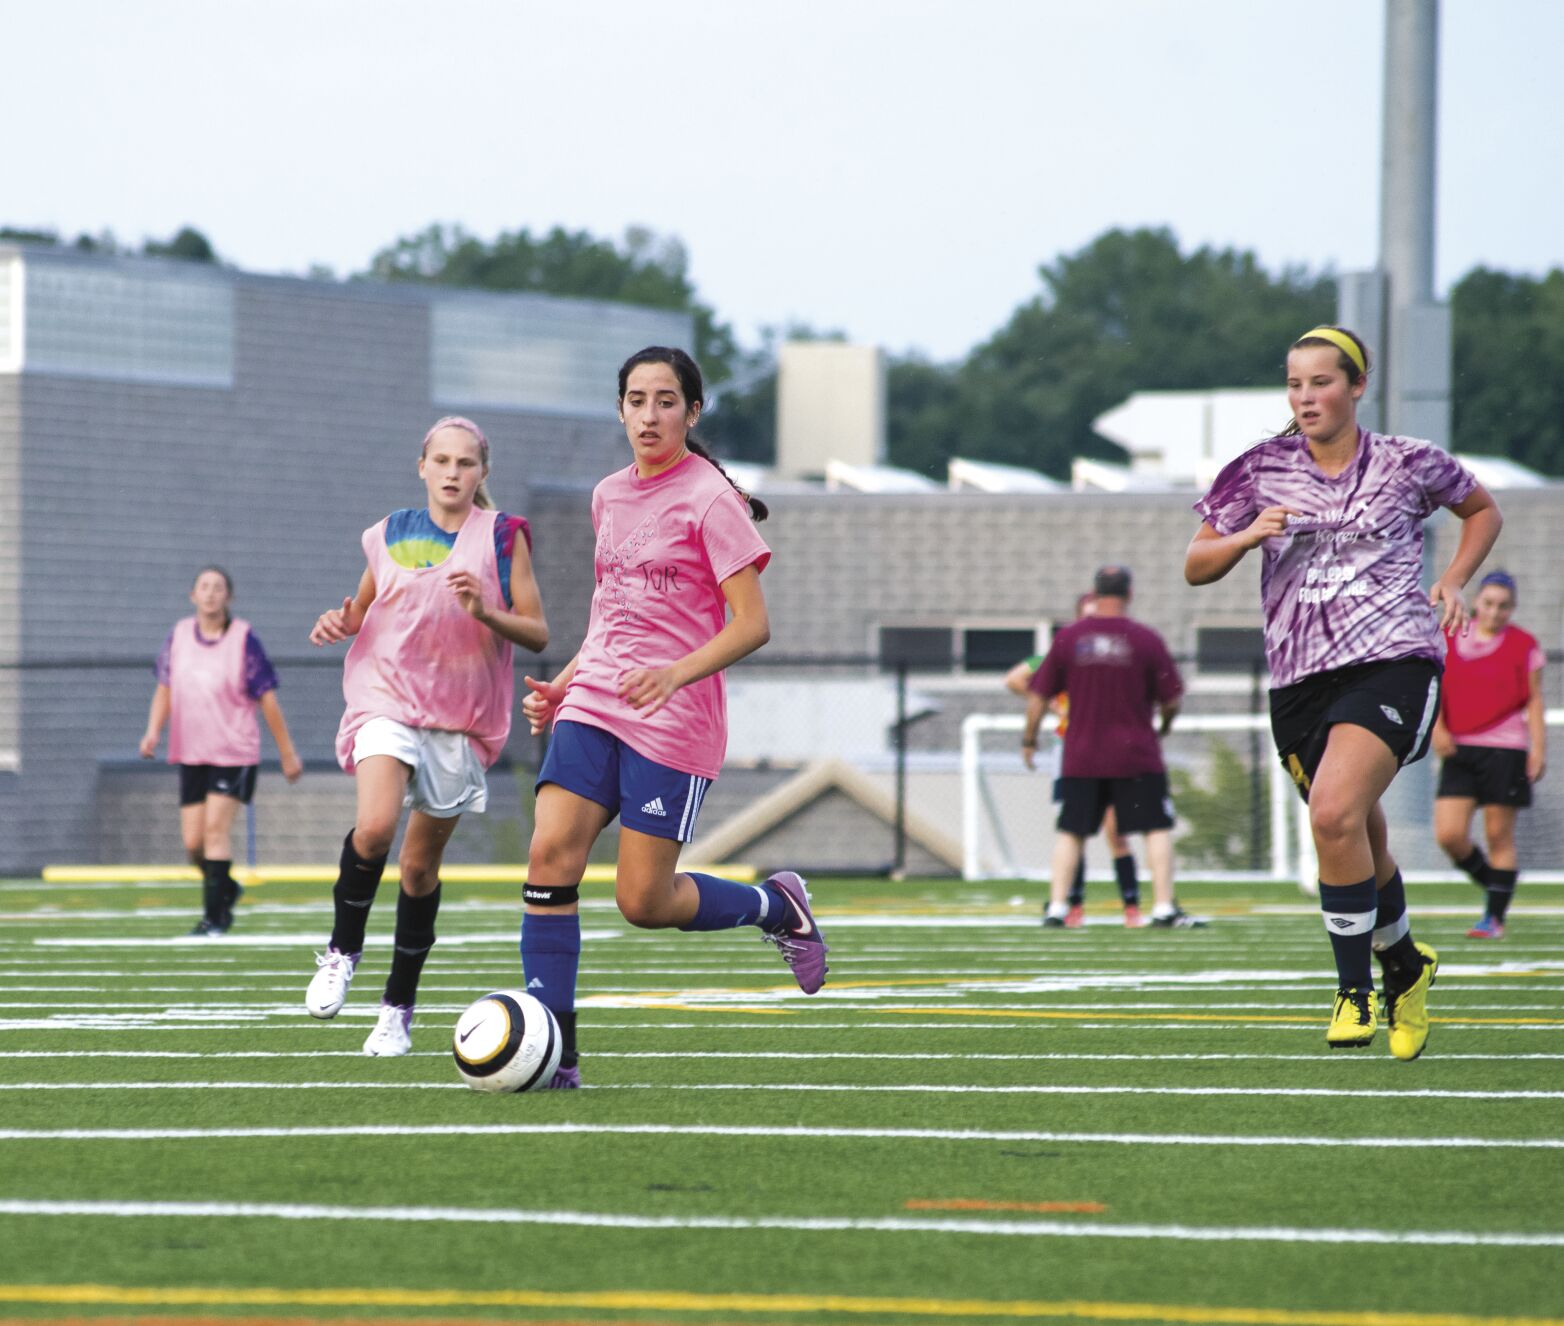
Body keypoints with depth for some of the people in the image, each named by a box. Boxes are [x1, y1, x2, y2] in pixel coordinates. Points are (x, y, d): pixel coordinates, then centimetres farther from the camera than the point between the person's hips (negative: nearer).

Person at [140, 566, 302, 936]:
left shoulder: (244, 640, -7)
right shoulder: (179, 636, 5)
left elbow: (267, 699, -3)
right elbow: (165, 689, 13)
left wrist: (288, 754, 0)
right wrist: (153, 731, -4)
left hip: (234, 753, -4)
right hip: (190, 753, 4)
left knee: (216, 828, -16)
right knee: (193, 841, 2)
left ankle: (214, 916, -10)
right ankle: (227, 889, 31)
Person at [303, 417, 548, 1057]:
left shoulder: (502, 536, 1)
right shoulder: (391, 534, 8)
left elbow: (536, 633, 0)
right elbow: (364, 608, 23)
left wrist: (485, 613, -18)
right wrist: (341, 622, 0)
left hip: (464, 717, 0)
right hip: (388, 701, 0)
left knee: (421, 862, 5)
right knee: (374, 828, -25)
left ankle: (399, 1006, 19)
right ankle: (342, 950, -2)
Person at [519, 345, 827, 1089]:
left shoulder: (709, 500, -8)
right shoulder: (608, 497, 13)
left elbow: (752, 625, -12)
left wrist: (675, 673, -26)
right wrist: (566, 685, 15)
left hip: (675, 722, -6)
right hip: (593, 707, 6)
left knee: (643, 903, -6)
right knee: (550, 854, -14)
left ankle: (776, 906, 23)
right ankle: (553, 1050, -12)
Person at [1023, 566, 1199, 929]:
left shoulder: (1068, 638, -1)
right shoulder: (1146, 640, -6)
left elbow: (1039, 695, 3)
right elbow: (1171, 700, -2)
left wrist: (1029, 740, 15)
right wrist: (1164, 726, 20)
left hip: (1080, 757, 2)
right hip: (1136, 756, -2)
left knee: (1070, 832, 11)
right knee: (1157, 829, 4)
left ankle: (1056, 907, 8)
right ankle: (1164, 908, -2)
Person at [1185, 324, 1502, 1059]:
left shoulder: (1408, 464, 2)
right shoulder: (1263, 470, 6)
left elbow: (1483, 509, 20)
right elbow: (1196, 565, 6)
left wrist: (1452, 580, 5)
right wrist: (1247, 536, -13)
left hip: (1392, 661, -4)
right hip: (1299, 679, 4)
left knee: (1334, 811, -25)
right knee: (1360, 843, 11)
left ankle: (1356, 988, -13)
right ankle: (1404, 964, 38)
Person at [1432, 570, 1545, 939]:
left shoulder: (1523, 646, 3)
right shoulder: (1449, 639, 8)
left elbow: (1534, 701, 4)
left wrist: (1538, 748, -4)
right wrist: (1437, 727, -8)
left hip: (1504, 749, -3)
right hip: (1459, 749, 3)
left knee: (1499, 835, -2)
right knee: (1449, 834, -6)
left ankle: (1495, 918, 5)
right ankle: (1488, 878, 21)